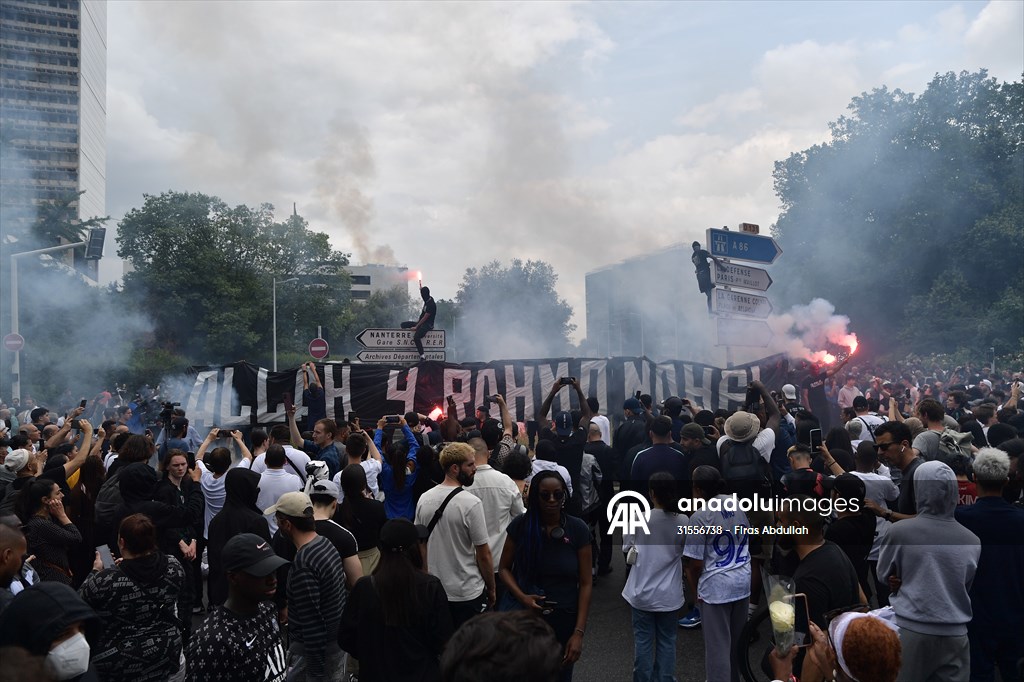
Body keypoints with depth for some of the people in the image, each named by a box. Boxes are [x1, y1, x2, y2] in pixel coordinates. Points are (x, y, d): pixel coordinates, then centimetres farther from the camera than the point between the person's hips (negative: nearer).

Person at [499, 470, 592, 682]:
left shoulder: (578, 529, -10)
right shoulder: (520, 525, -9)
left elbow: (585, 583, -6)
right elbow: (505, 568, 2)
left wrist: (579, 632, -11)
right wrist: (522, 597, -16)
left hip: (563, 619, 0)